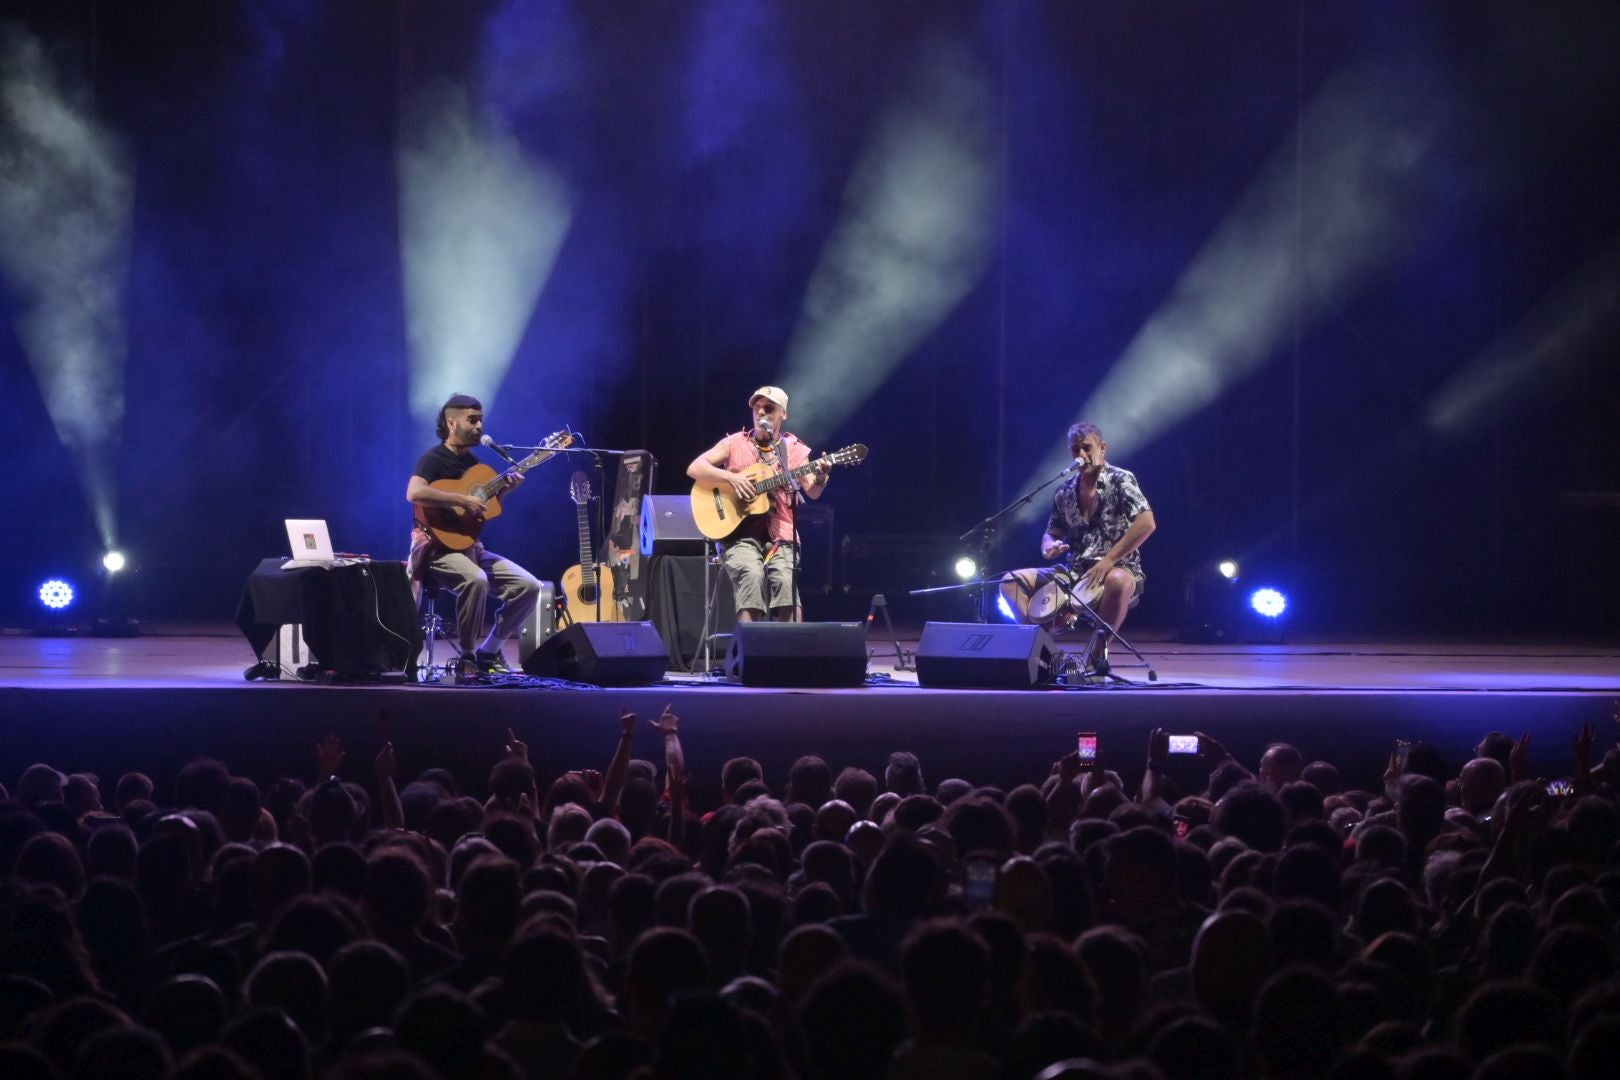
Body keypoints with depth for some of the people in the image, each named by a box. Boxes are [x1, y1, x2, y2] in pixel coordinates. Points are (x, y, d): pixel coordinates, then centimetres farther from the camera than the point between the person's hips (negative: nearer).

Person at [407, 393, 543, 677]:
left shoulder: (471, 461, 16)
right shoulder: (434, 459, -9)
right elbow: (414, 493, -30)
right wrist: (463, 500, -28)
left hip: (471, 547, 8)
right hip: (438, 549, -8)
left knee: (529, 586, -7)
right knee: (476, 580, -37)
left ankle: (489, 651, 6)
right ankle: (466, 657, -21)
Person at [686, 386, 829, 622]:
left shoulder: (794, 449, 12)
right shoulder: (734, 444, 10)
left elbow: (812, 492, 2)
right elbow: (694, 468, 1)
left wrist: (819, 478, -21)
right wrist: (730, 477, -13)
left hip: (780, 537, 1)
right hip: (740, 534, -1)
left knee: (785, 579, -30)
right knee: (752, 574, -31)